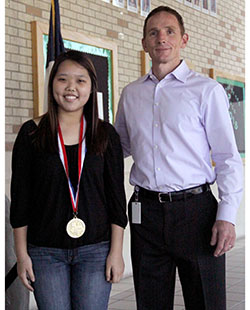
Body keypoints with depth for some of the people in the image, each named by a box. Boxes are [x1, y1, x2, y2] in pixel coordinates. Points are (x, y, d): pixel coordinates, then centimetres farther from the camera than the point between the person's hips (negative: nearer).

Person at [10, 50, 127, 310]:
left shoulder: (106, 134, 3)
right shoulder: (32, 133, 0)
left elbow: (116, 195, 3)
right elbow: (20, 197, 1)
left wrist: (116, 251, -1)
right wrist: (22, 254, -1)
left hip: (95, 249, 1)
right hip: (45, 252, 0)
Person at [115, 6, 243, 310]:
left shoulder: (207, 90, 0)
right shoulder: (130, 94, 12)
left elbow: (228, 157, -2)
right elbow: (120, 146, 25)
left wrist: (227, 216, -11)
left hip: (195, 208, -3)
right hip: (145, 213, 4)